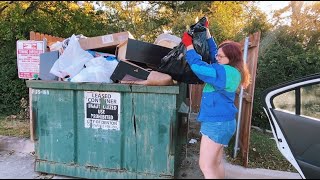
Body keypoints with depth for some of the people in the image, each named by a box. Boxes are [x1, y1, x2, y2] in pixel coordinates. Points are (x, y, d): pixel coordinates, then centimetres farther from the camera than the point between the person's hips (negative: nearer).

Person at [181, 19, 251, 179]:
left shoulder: (226, 72, -21)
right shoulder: (230, 70, 8)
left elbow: (198, 66, -24)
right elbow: (212, 51, 16)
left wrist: (189, 45, -12)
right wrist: (206, 32, 16)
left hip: (217, 123, -10)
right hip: (222, 120, 10)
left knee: (205, 165, -4)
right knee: (216, 163, 19)